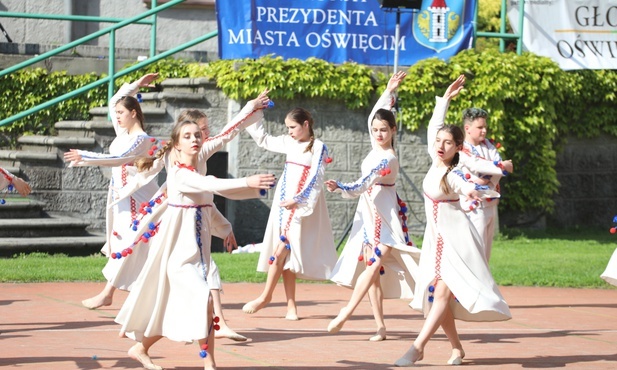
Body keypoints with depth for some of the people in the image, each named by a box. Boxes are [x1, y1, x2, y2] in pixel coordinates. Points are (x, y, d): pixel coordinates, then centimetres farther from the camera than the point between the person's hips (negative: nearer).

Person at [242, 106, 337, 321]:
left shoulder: (318, 147, -5)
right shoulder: (289, 143, 13)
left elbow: (315, 179, -11)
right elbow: (263, 140, 26)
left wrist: (298, 200, -19)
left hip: (300, 206, -7)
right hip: (283, 202, 7)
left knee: (281, 250, -13)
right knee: (286, 254, 3)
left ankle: (266, 296, -3)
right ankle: (291, 306, 5)